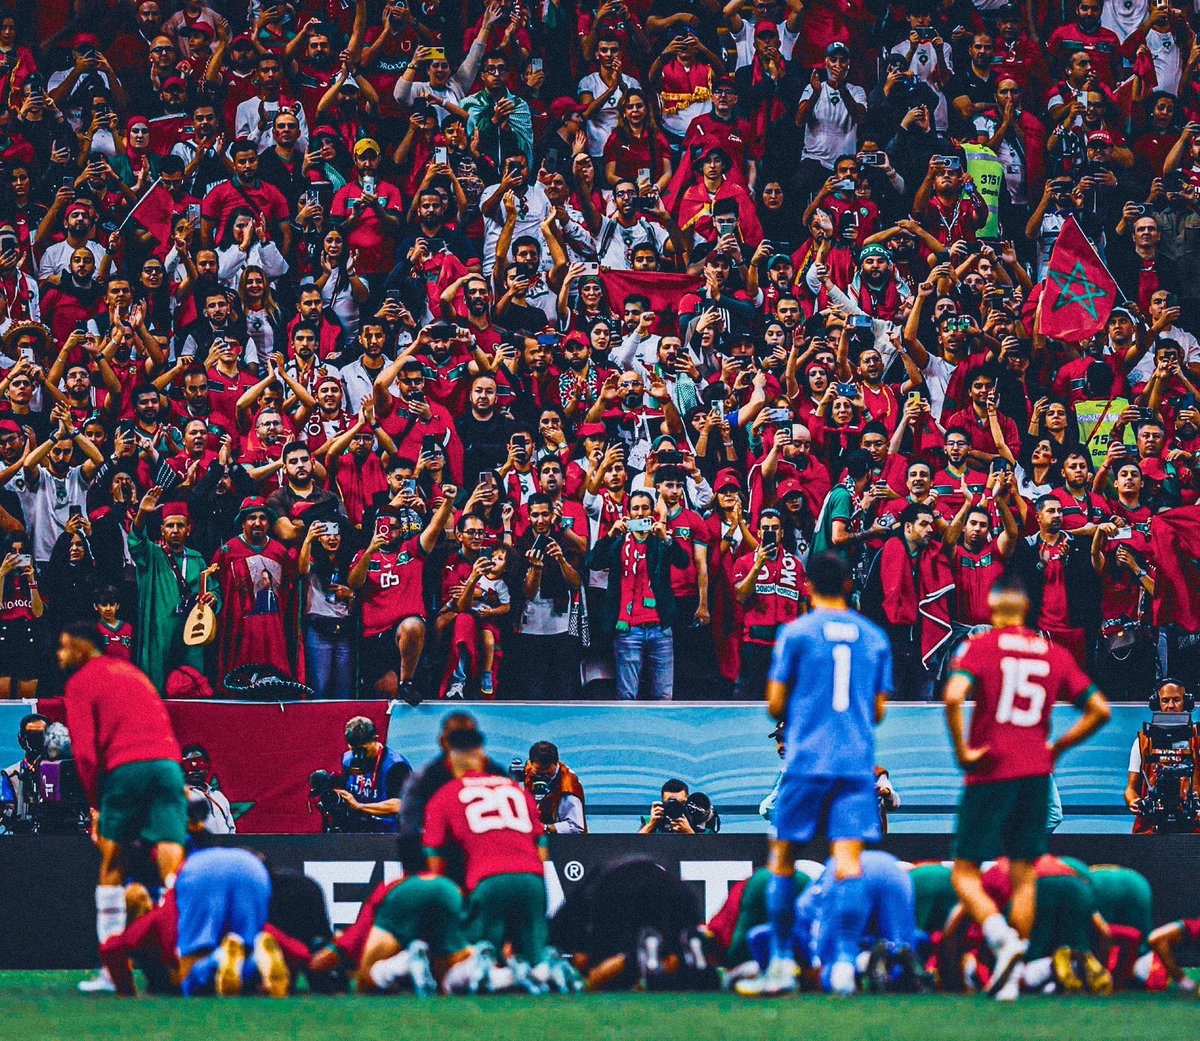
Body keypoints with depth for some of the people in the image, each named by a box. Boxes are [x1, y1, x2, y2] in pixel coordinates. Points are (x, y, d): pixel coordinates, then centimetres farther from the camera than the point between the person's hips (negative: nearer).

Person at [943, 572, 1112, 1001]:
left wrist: (961, 751, -11)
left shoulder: (979, 647, -4)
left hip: (990, 773, -4)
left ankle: (1003, 939, -22)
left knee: (965, 872, 3)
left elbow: (954, 695, -21)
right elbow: (1099, 710, 10)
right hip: (1036, 773, 4)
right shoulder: (1054, 654, 9)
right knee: (1023, 876, 9)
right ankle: (1011, 978, 7)